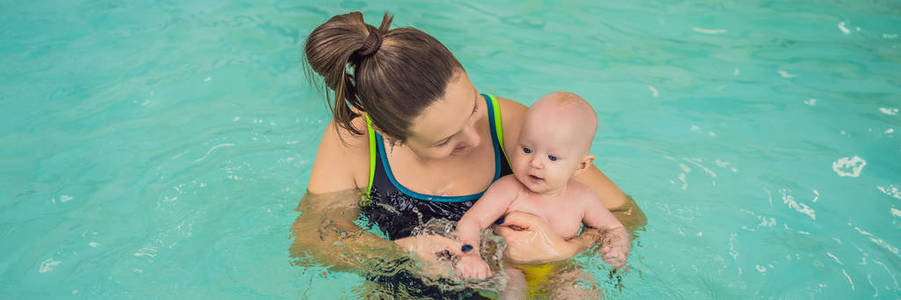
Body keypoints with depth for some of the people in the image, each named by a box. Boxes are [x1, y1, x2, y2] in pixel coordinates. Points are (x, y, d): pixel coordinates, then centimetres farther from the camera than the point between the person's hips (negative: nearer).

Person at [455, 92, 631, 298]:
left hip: (559, 275, 4)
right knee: (511, 283, -33)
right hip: (509, 269, -3)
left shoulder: (582, 199, -7)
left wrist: (617, 251, -14)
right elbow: (471, 222, -22)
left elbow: (615, 229, 8)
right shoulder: (509, 190, -17)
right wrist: (470, 256, -41)